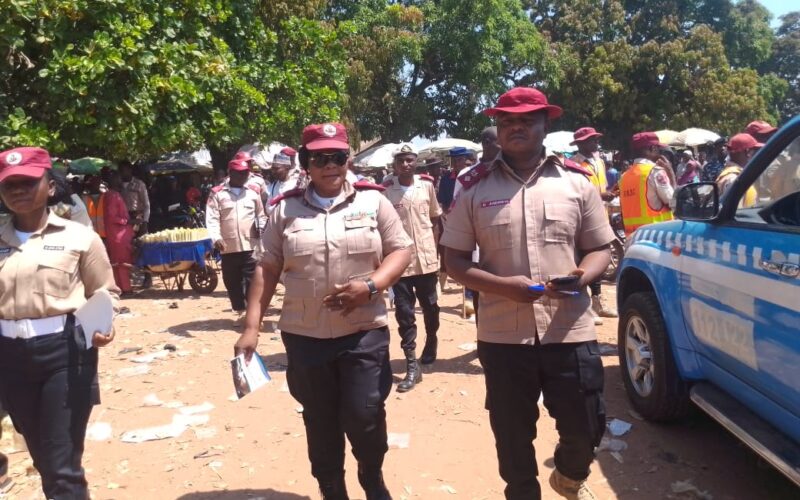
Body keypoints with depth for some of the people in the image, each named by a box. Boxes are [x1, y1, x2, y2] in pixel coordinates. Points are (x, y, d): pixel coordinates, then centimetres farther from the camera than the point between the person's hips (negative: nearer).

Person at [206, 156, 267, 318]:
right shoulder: (217, 193, 2)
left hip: (251, 245, 0)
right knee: (232, 282, 11)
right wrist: (216, 237, -19)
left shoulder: (254, 191, 8)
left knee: (252, 281, -4)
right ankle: (240, 311, 27)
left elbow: (261, 215, 13)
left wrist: (262, 227, -5)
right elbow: (212, 218, -5)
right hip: (228, 247, 1)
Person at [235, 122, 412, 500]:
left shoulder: (372, 201, 2)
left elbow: (401, 250, 2)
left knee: (364, 416, -4)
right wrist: (251, 326, -2)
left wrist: (371, 286, -15)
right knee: (320, 423, 12)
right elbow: (267, 270, 4)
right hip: (304, 335, 2)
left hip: (364, 333, -1)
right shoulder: (286, 210, 3)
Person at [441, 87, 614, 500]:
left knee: (586, 427, 11)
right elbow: (454, 259, 2)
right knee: (512, 436, 12)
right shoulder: (476, 187, 1)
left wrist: (582, 276, -14)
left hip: (570, 331, 1)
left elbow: (600, 249, 10)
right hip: (502, 335, 0)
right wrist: (502, 286, -15)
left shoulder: (576, 182, 4)